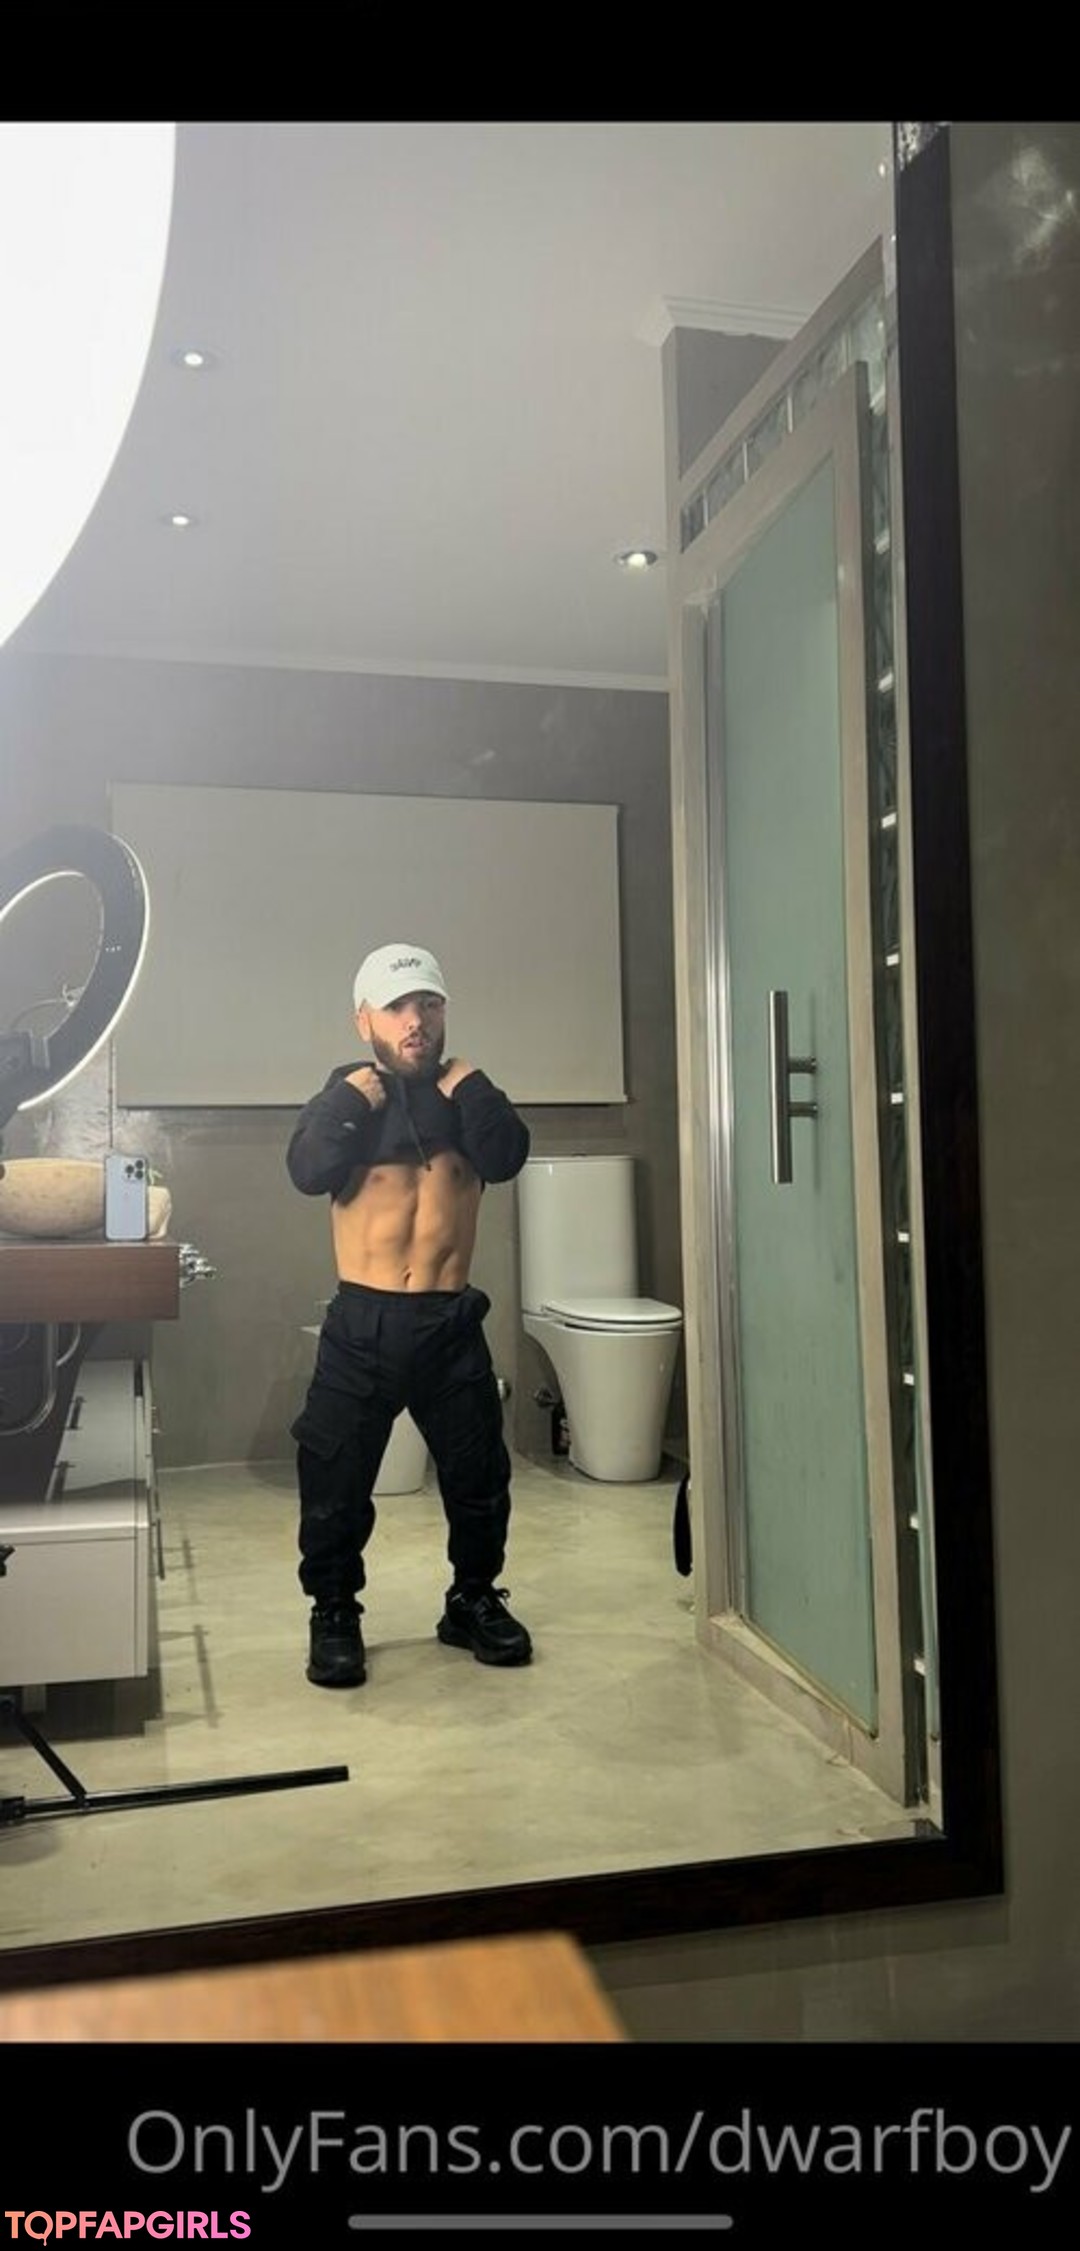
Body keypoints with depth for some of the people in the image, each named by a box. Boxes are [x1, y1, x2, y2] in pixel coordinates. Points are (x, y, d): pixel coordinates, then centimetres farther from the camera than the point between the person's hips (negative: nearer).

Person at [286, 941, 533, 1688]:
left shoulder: (463, 1094, 6)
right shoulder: (348, 1093, 3)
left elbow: (505, 1158, -14)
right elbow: (307, 1171, -16)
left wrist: (467, 1086, -15)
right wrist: (352, 1099, -18)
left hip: (450, 1320, 2)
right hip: (363, 1322, -1)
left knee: (480, 1475, 8)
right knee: (335, 1479, 2)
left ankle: (474, 1602, 28)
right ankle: (335, 1614, 21)